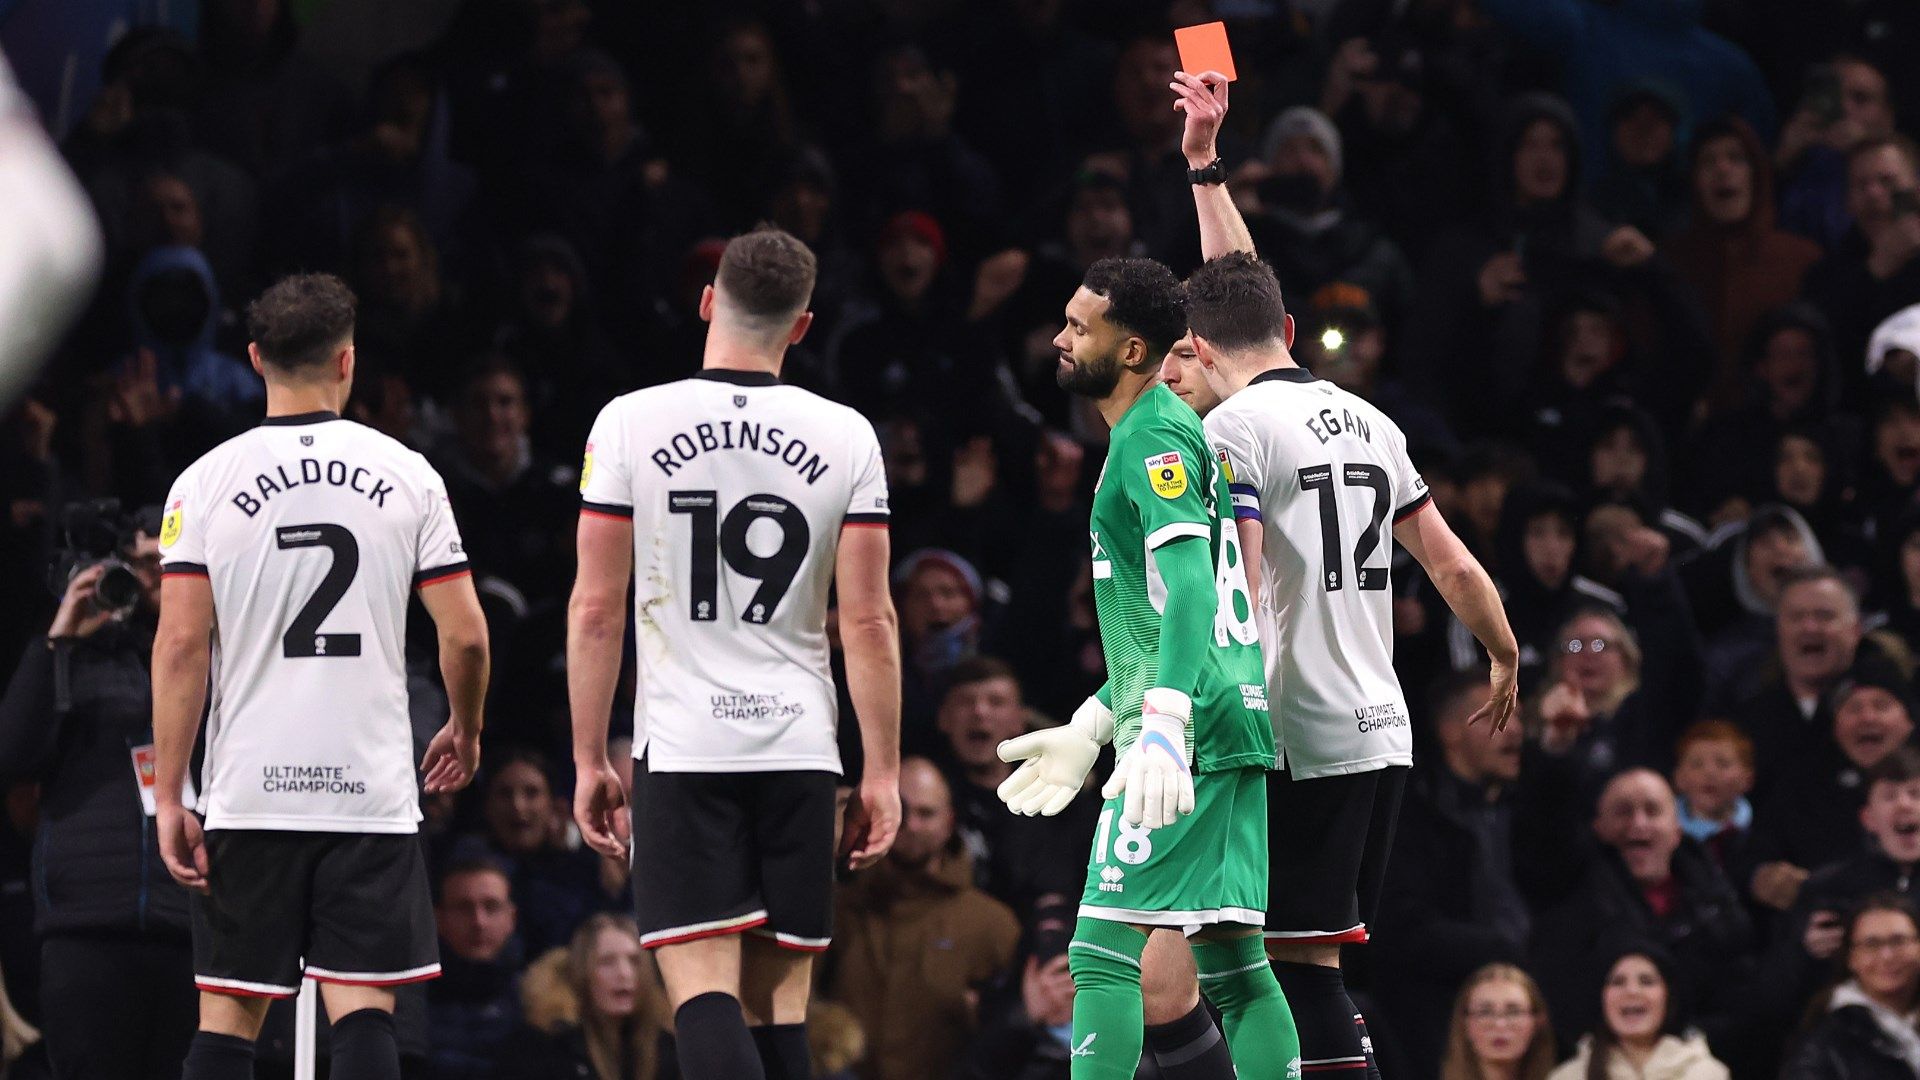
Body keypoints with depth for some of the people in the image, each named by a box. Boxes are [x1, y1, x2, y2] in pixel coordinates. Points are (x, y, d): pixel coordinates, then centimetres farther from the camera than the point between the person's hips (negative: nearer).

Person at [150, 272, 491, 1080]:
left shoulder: (206, 482, -1)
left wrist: (168, 799, -4)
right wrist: (464, 732, 21)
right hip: (372, 792, 0)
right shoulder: (406, 475, 1)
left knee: (228, 1014, 7)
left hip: (248, 793, 0)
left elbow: (181, 643, -6)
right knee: (362, 1010, -2)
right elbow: (466, 634, 1)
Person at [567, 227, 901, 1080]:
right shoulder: (845, 436, 1)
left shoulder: (630, 424, -2)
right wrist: (882, 775, 6)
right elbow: (868, 621, 0)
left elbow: (596, 609, -1)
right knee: (778, 1000, 9)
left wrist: (589, 761, 6)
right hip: (801, 751, 2)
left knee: (703, 993, -9)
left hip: (682, 752, -2)